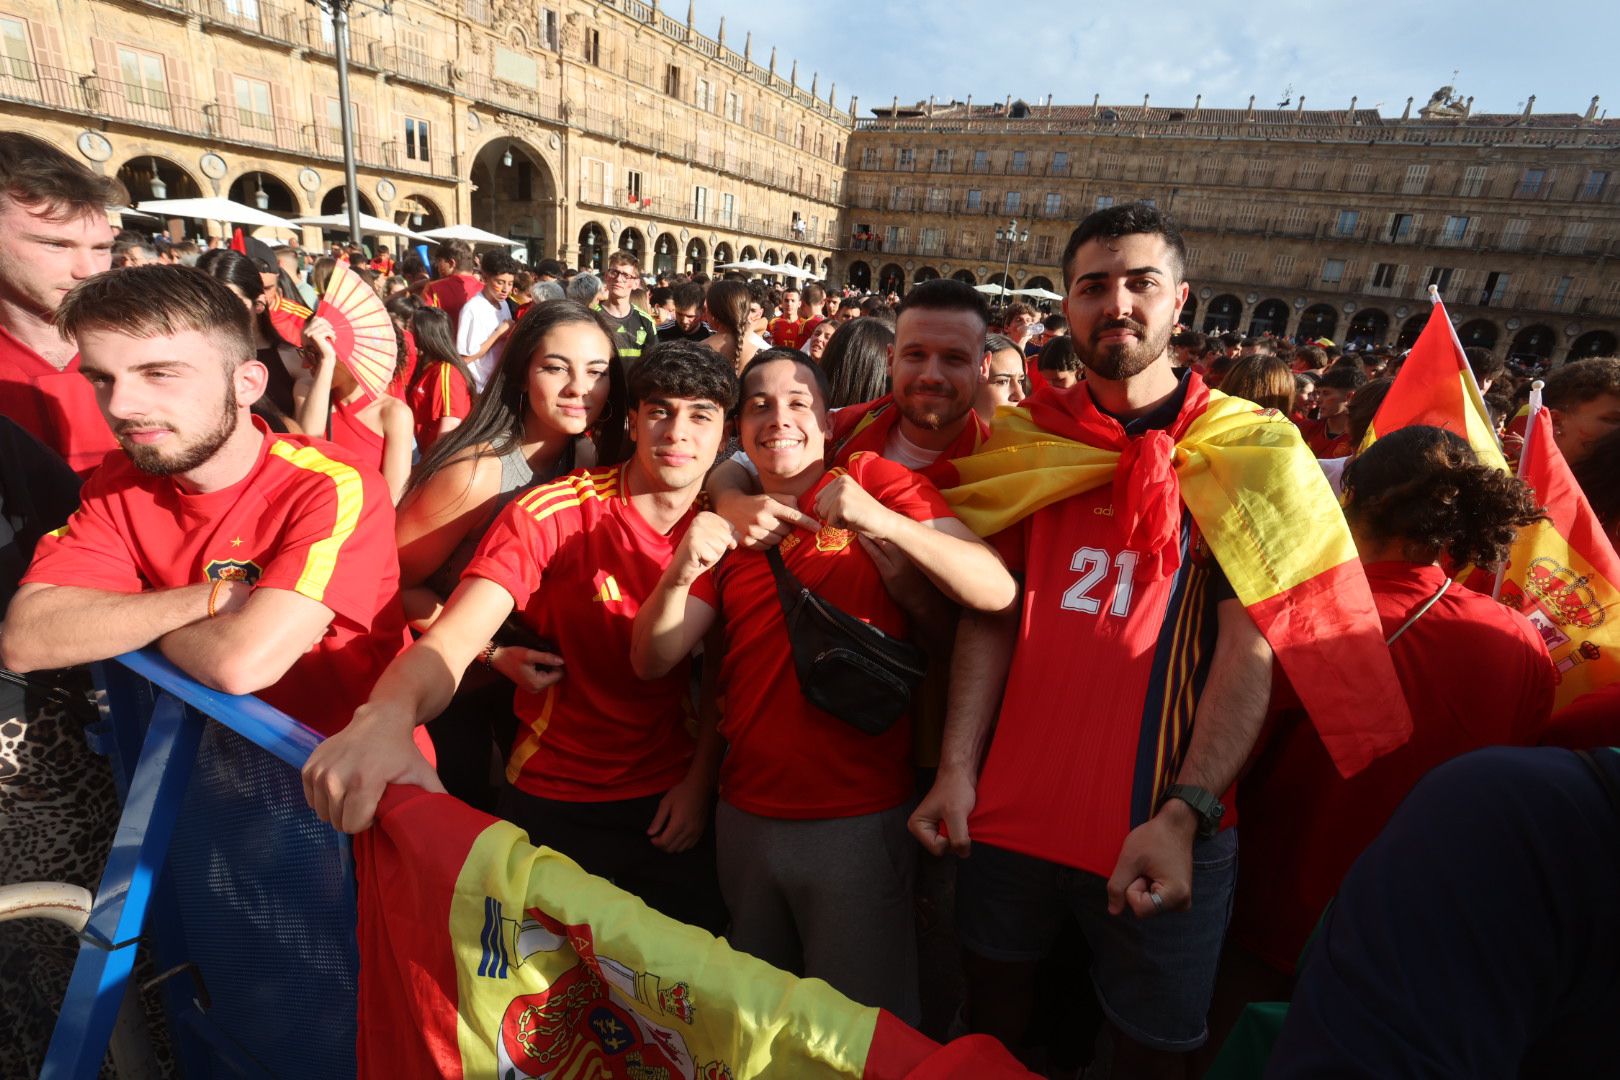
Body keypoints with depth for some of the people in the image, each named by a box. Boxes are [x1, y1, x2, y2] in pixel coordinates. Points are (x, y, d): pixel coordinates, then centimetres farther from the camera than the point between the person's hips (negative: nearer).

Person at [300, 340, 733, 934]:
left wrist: (700, 781, -8)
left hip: (675, 801, 3)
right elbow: (451, 640, -26)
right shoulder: (552, 513, -16)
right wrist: (387, 716, -46)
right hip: (555, 800, -2)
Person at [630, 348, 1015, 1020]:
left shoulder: (873, 480, -6)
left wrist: (884, 523, -31)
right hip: (746, 815, 5)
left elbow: (997, 591, -17)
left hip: (858, 820, -4)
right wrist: (680, 573, -19)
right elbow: (652, 662, -1)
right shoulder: (728, 527, 7)